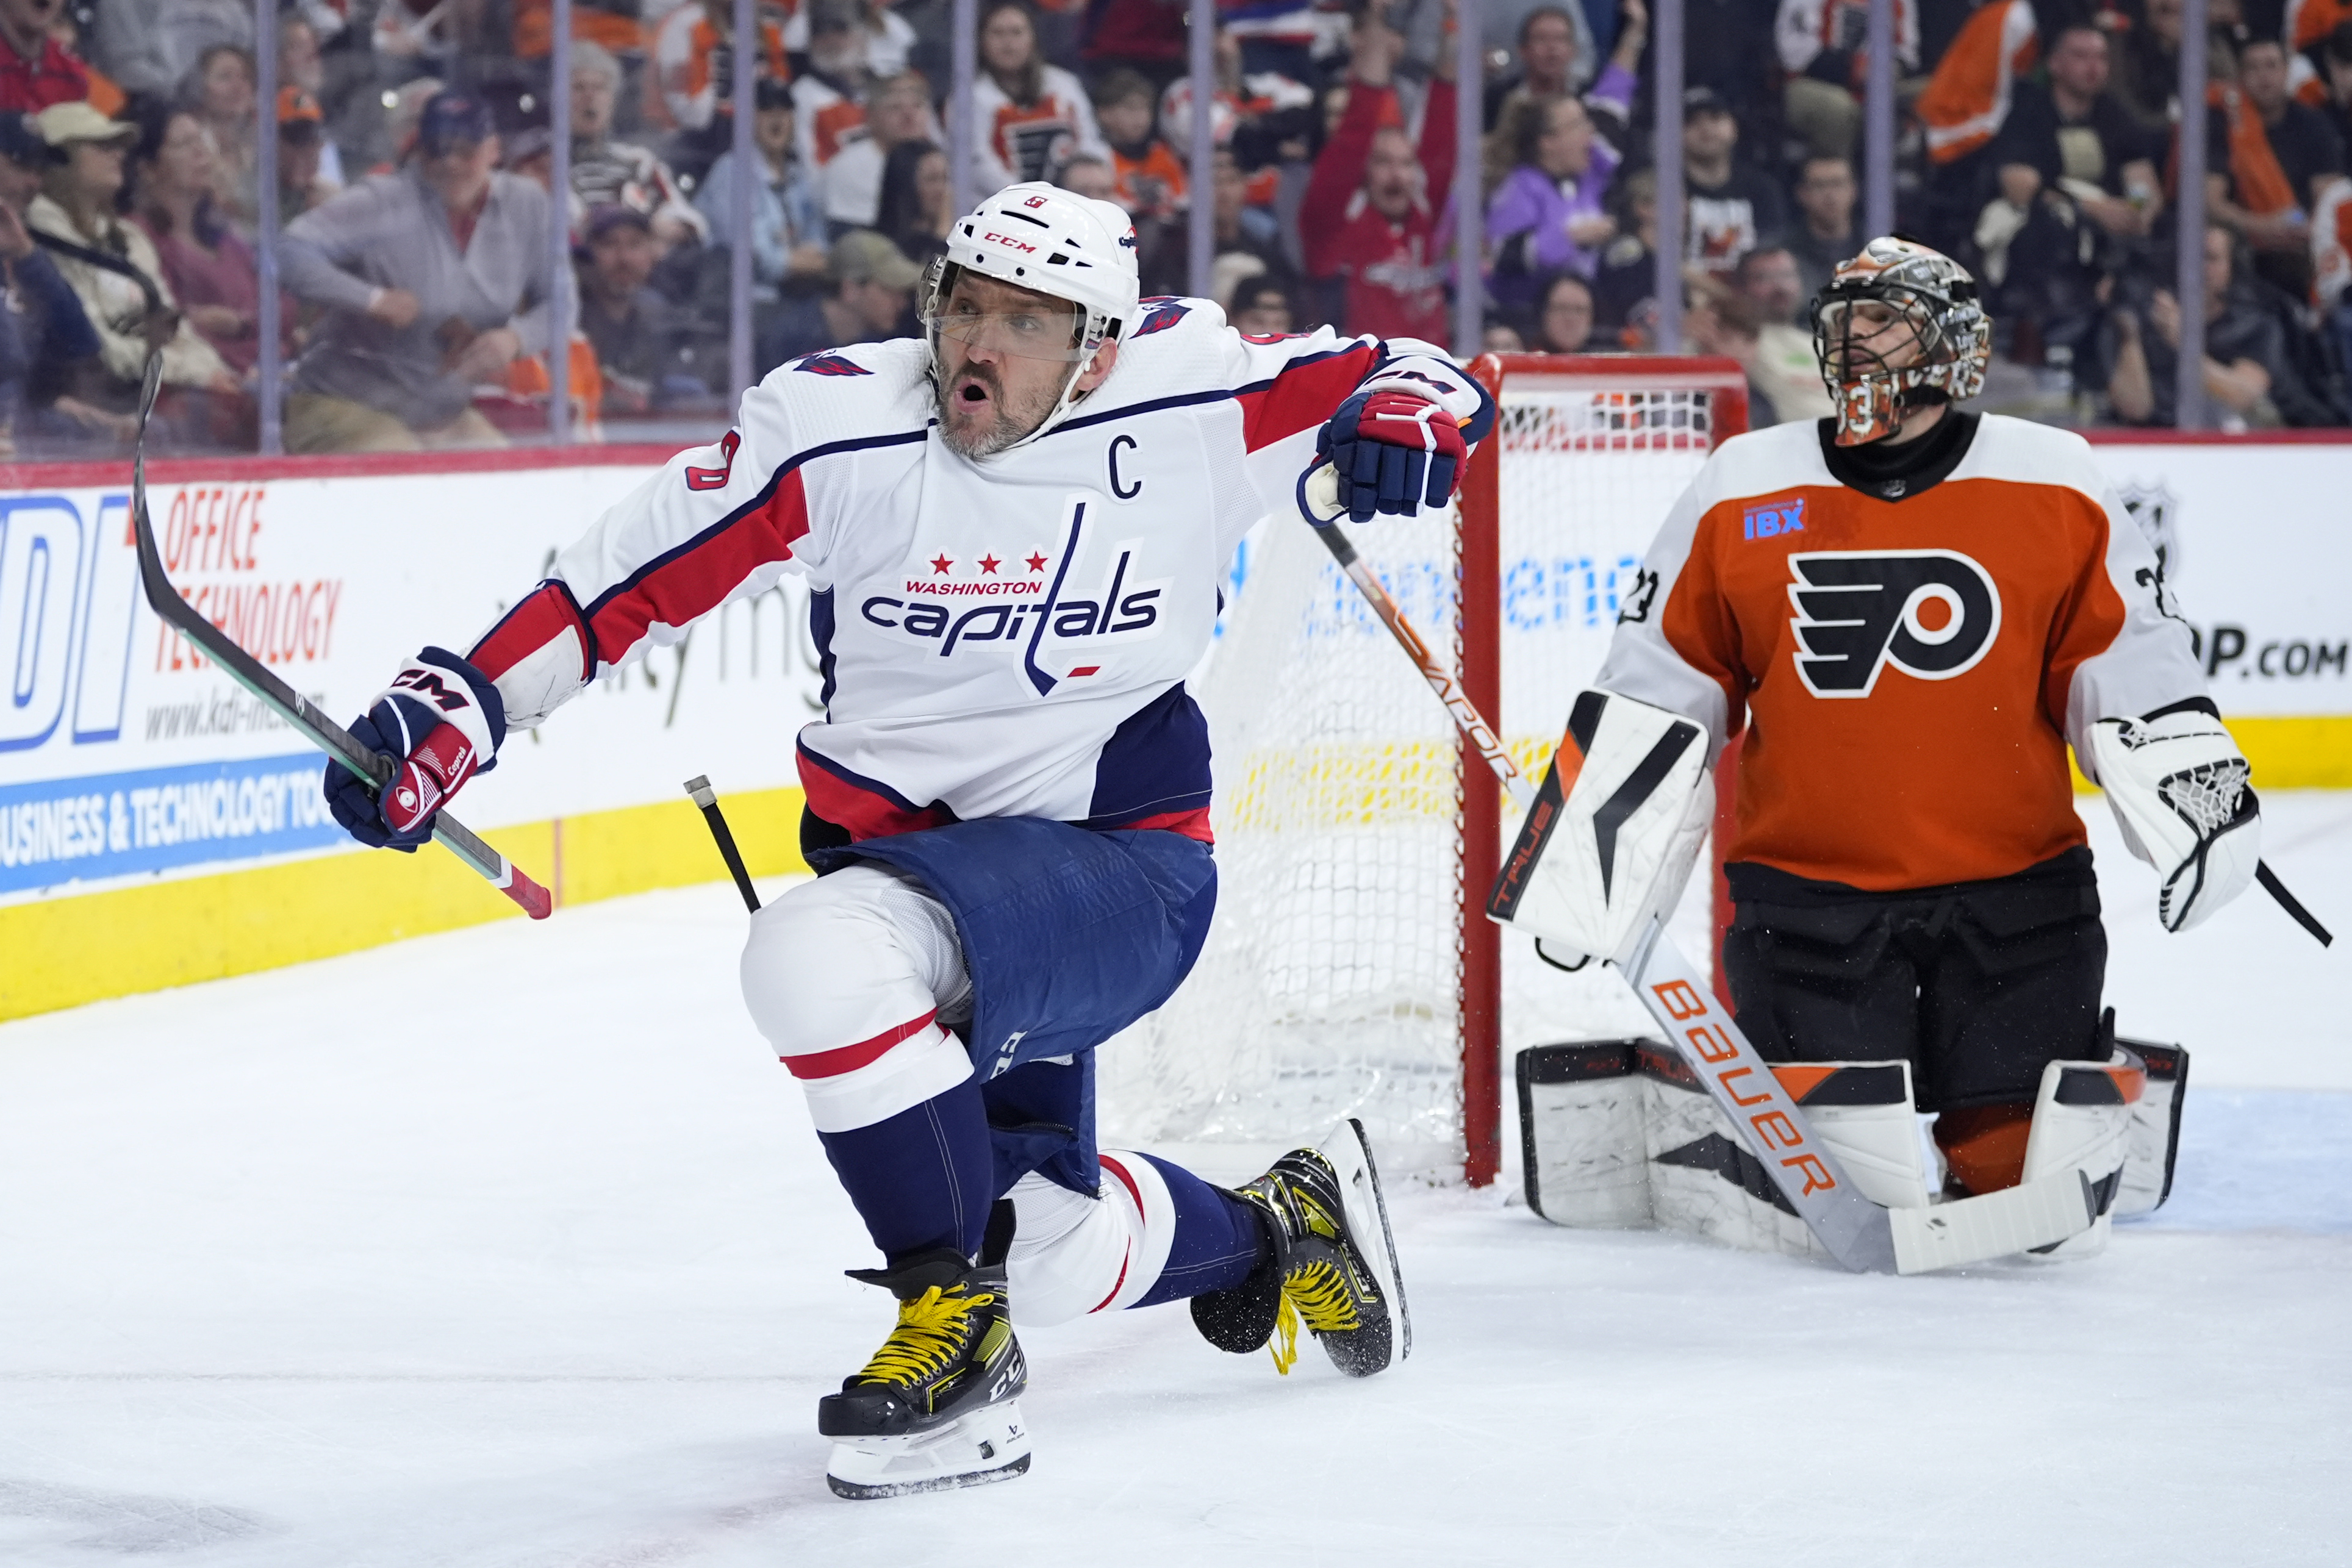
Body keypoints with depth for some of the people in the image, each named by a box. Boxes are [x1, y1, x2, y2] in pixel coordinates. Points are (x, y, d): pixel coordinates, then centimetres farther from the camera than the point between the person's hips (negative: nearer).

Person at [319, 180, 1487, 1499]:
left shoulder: (1188, 397, -12)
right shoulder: (837, 425, -11)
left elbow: (1419, 384, 0)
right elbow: (632, 577, -8)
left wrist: (1409, 413, -23)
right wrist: (454, 705, -17)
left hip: (1124, 865, -5)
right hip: (913, 861, 5)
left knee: (824, 954, -31)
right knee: (1041, 1245, 12)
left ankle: (955, 1336, -15)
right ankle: (1278, 1234, 44)